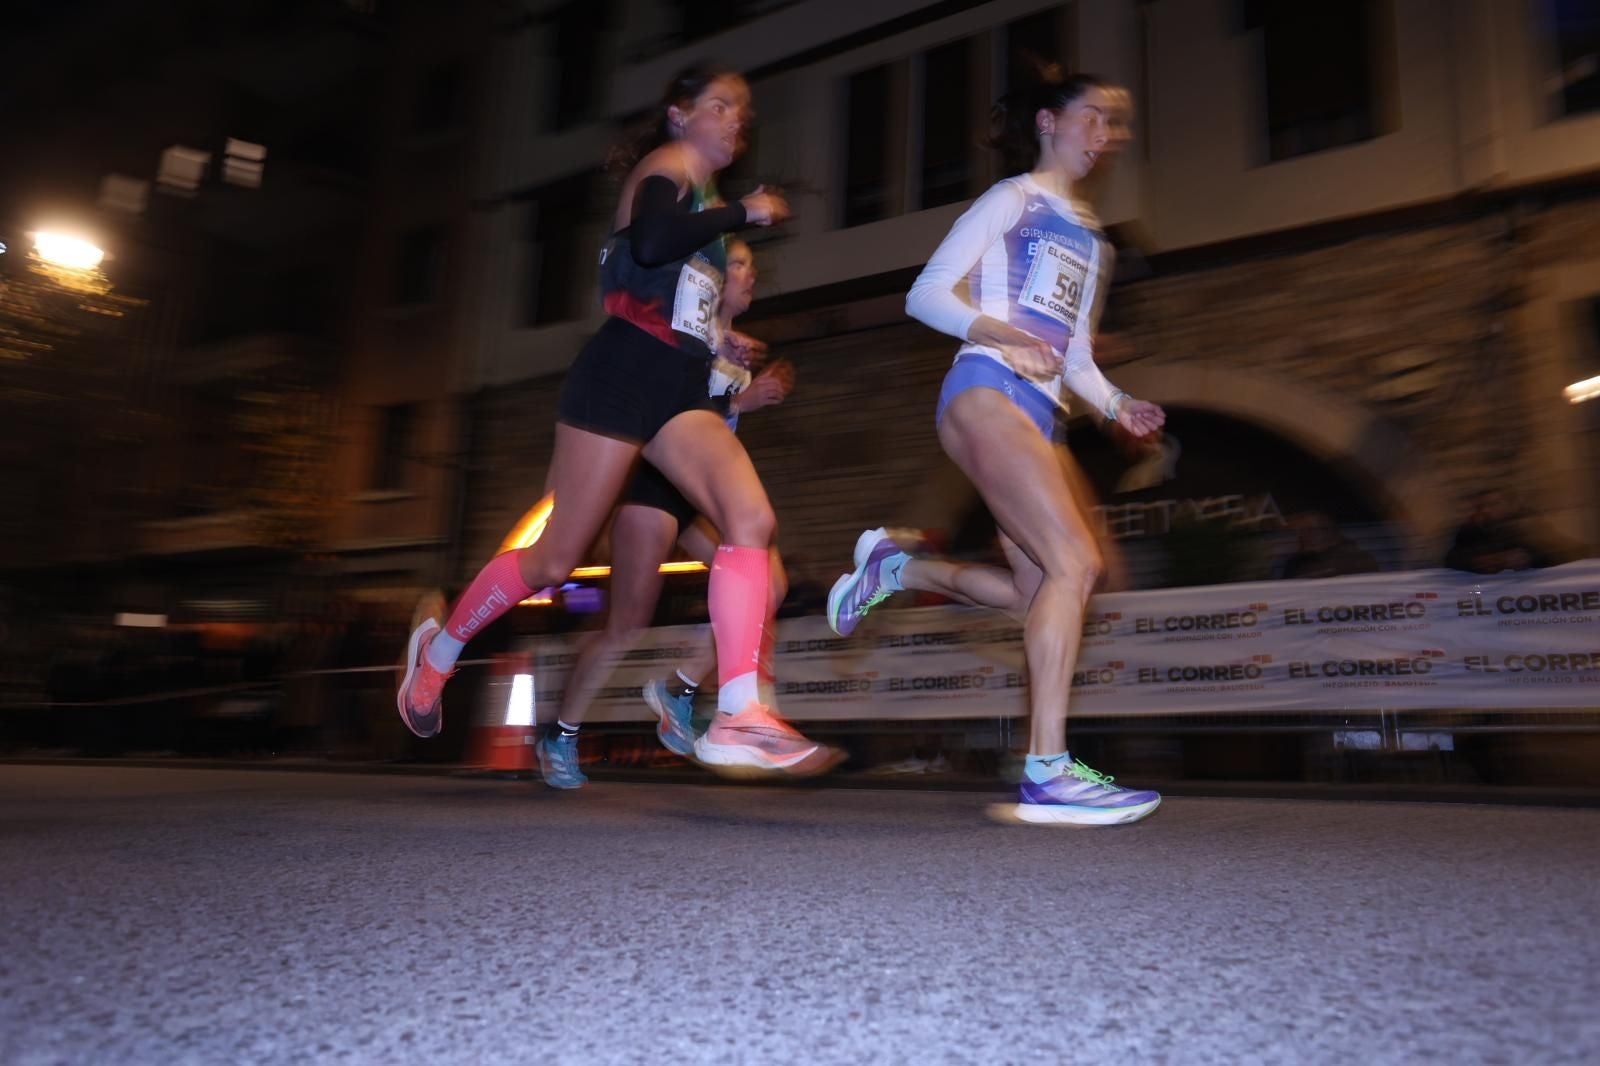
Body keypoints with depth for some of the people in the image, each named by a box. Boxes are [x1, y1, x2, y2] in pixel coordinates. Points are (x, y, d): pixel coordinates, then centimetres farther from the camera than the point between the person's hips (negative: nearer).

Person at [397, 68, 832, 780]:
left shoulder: (703, 195, 25)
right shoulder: (667, 166, 1)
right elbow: (650, 245, -22)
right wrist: (744, 213, -12)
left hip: (679, 387, 8)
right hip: (623, 372, -8)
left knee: (752, 519, -17)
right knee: (557, 559, -2)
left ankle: (736, 719, -21)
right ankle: (439, 649, 24)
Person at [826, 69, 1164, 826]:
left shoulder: (1087, 237, 27)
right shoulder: (1012, 198, 6)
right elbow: (926, 294, -3)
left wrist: (1116, 404, 6)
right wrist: (998, 331, -19)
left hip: (1038, 414, 8)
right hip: (985, 393, -8)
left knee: (1040, 593, 4)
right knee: (1075, 562, -21)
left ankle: (894, 568, 21)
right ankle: (1047, 772, -21)